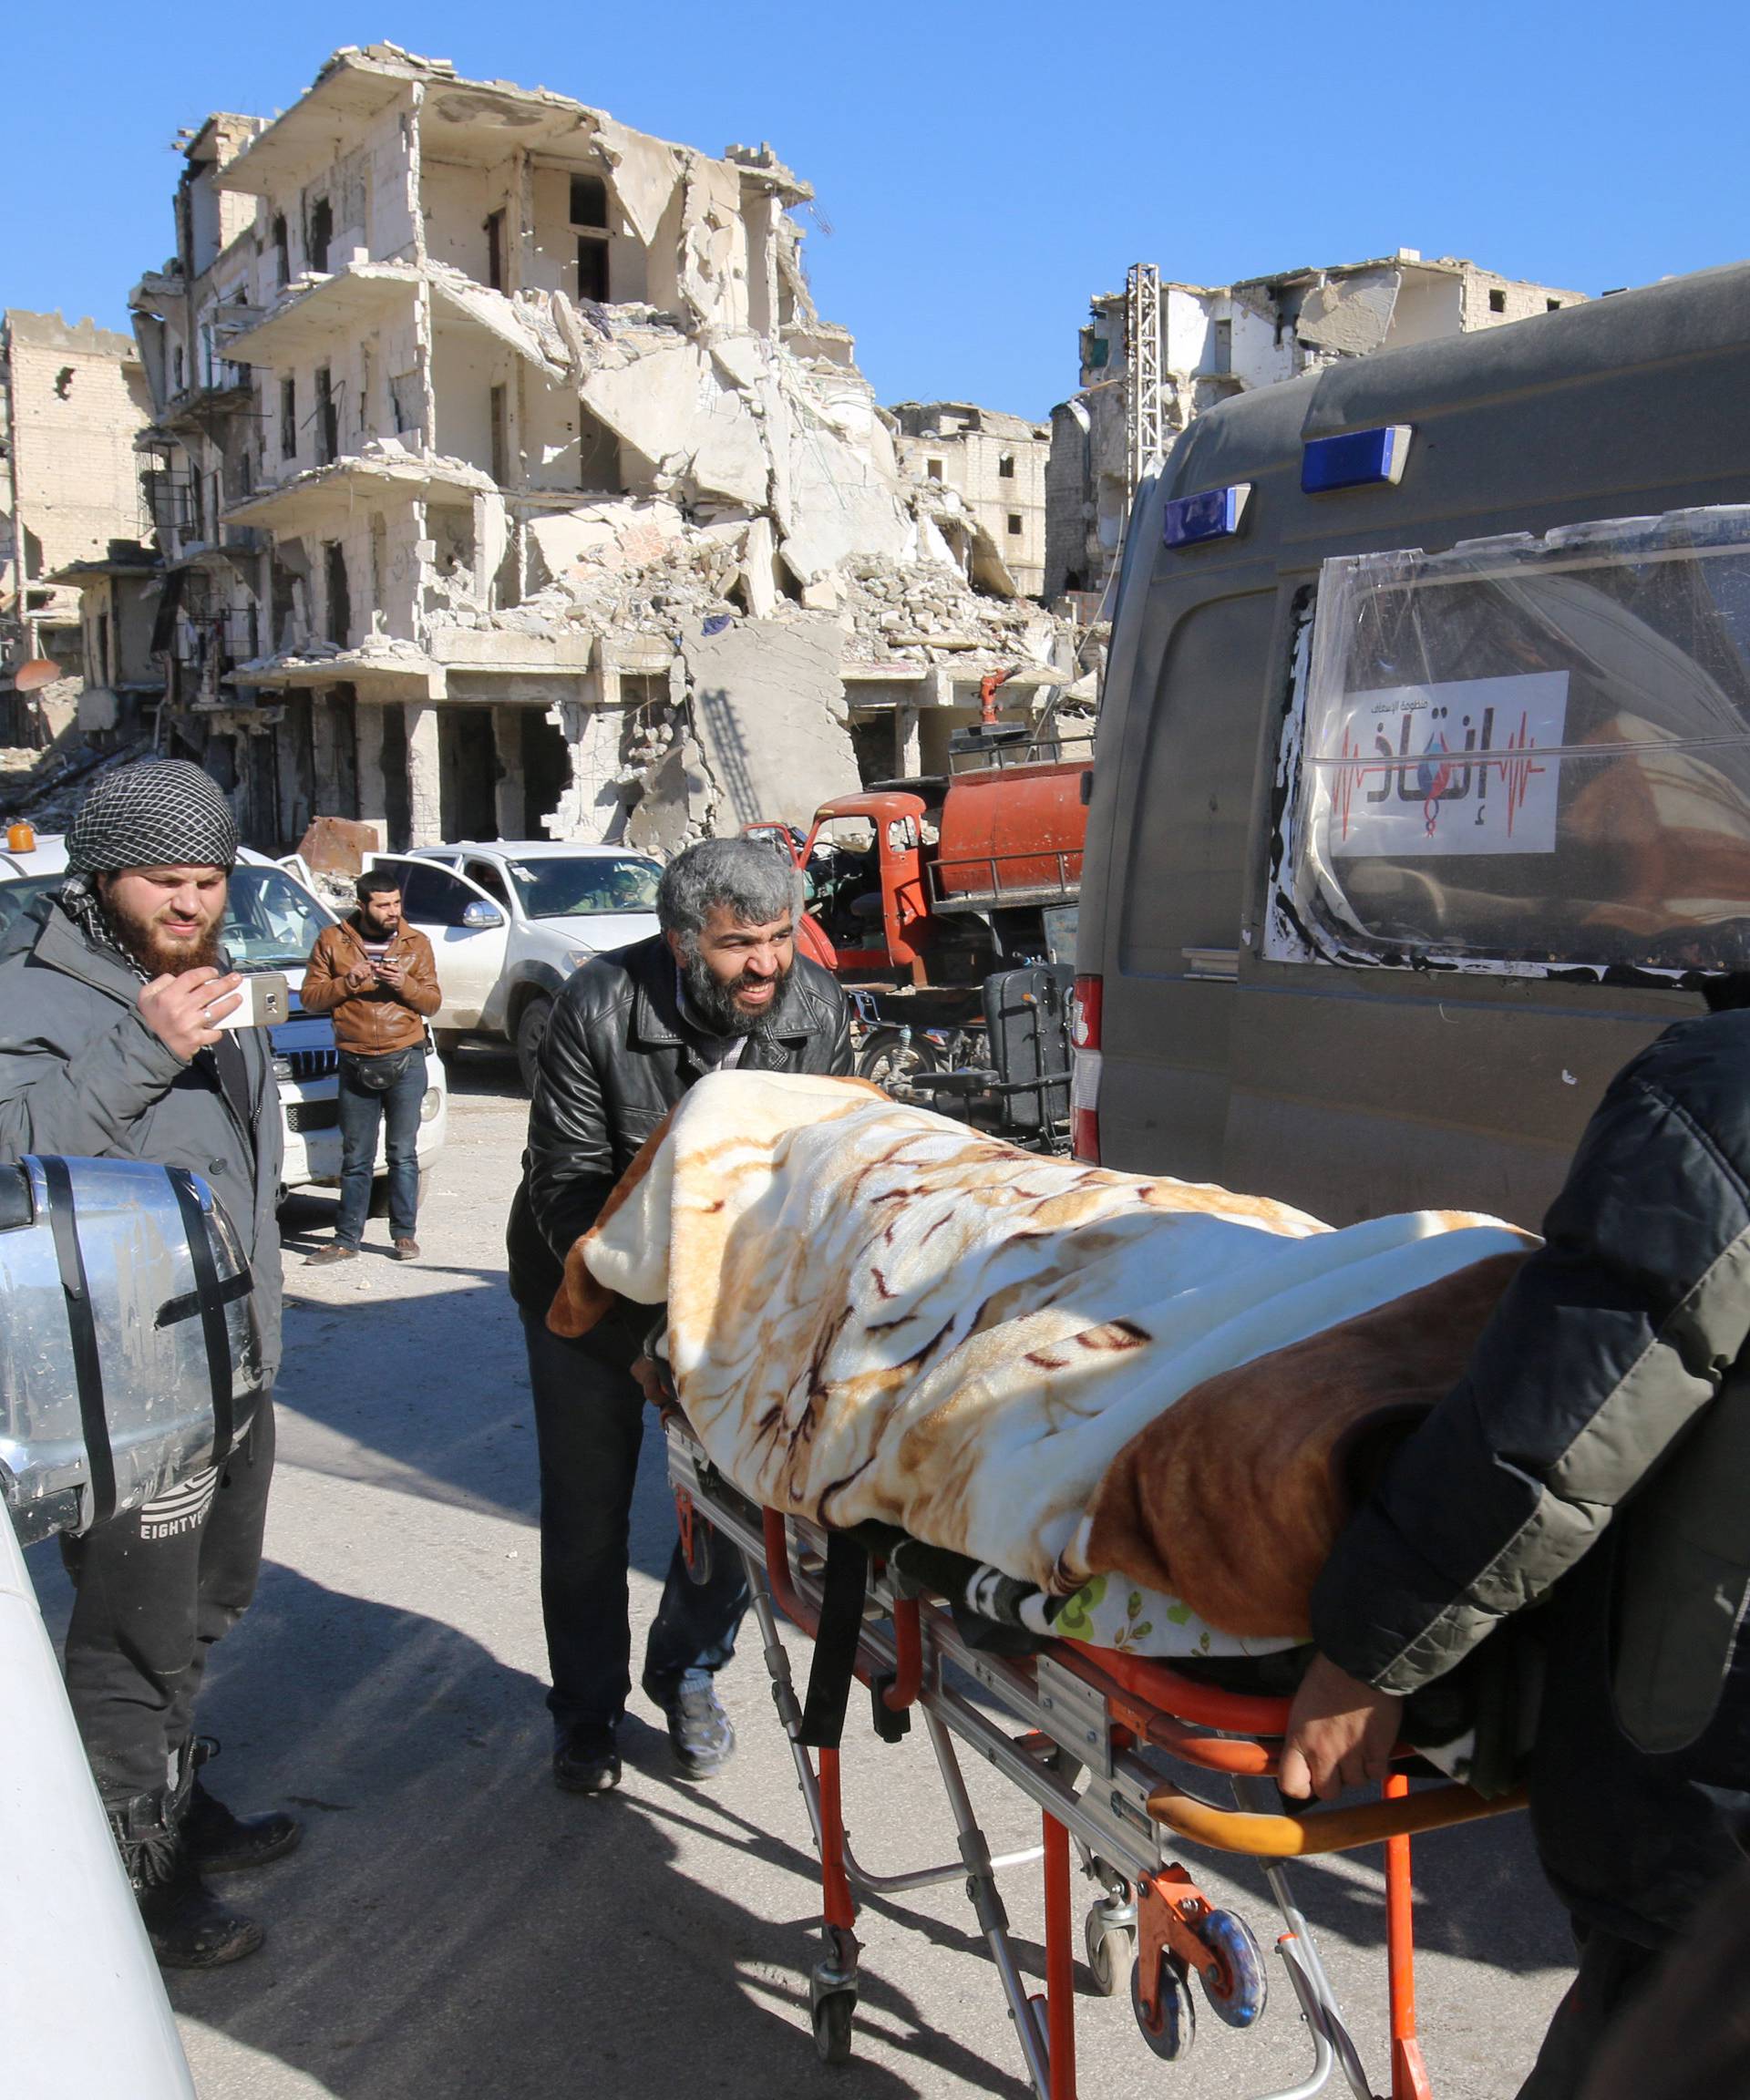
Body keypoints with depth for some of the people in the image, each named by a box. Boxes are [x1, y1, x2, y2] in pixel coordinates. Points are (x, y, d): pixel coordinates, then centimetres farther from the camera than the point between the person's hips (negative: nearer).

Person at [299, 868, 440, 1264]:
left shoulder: (416, 943, 8)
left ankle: (404, 1234, 11)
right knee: (355, 1158, 5)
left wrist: (404, 984, -14)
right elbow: (310, 998, 3)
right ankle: (347, 1239, 12)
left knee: (403, 1153, 2)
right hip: (356, 1064, 0)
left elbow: (432, 1001, 5)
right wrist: (347, 982, -13)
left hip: (405, 1061, 0)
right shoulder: (332, 941, 6)